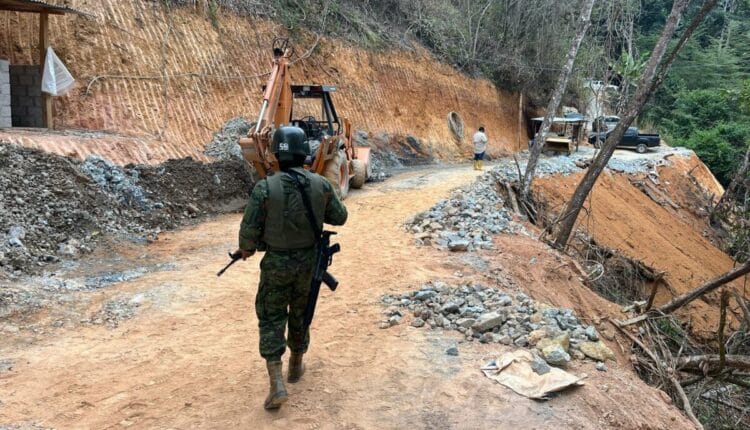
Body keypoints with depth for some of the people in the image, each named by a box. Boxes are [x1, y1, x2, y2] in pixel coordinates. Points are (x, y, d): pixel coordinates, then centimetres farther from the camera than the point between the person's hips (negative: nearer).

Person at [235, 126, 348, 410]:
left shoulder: (265, 188, -21)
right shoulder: (321, 185, -11)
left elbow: (249, 230, -16)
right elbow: (339, 217, 3)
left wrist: (246, 249, 7)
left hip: (276, 263, -3)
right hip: (308, 261, 3)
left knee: (271, 319, 9)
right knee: (300, 312, 23)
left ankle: (276, 384, 0)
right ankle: (296, 366, 39)